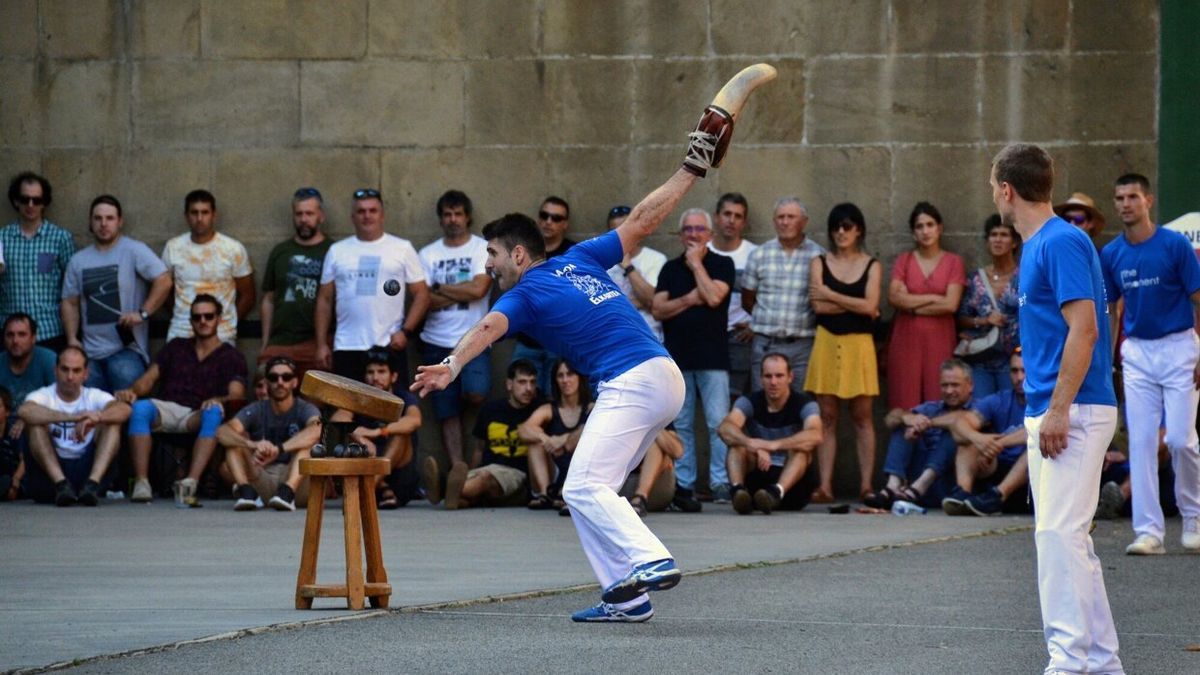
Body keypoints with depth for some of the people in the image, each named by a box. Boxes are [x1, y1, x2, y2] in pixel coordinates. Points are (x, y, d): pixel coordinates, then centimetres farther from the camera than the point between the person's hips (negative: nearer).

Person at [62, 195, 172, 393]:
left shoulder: (134, 251, -3)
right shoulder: (78, 261, 13)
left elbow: (164, 281, -9)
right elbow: (70, 303, 15)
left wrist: (142, 313, -16)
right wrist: (72, 339, 3)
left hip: (127, 349, -5)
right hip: (90, 354, 5)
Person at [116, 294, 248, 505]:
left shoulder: (230, 357, 14)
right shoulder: (176, 347, 24)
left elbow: (236, 395, -3)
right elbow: (150, 378, 13)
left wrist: (219, 400, -27)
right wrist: (132, 391, -11)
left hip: (197, 416, -2)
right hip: (166, 410, 2)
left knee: (214, 413, -37)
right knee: (140, 408, -32)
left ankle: (191, 482, -51)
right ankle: (141, 483, -39)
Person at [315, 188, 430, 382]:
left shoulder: (402, 248, 6)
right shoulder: (337, 251, 11)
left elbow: (421, 294, 4)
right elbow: (325, 300, 13)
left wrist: (406, 331, -9)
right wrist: (321, 344, 6)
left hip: (389, 347, -2)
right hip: (347, 349, 2)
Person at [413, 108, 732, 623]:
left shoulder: (523, 294, 1)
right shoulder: (579, 259, 19)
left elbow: (489, 328, -19)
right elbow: (642, 219, 21)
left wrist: (452, 365, -36)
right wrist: (692, 170, 28)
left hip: (630, 382, -9)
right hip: (666, 378, 9)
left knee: (584, 487, -17)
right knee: (587, 489, 12)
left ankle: (651, 561, -37)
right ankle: (625, 597, 5)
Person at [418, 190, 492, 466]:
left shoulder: (483, 249, 3)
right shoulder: (428, 254, 9)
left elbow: (478, 289, -12)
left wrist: (441, 289, -5)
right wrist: (461, 293, -10)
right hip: (437, 342, 2)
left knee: (476, 396, -24)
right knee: (446, 414, 1)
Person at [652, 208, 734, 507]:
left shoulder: (722, 265, 5)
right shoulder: (671, 268, 14)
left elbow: (713, 297, -13)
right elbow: (658, 309, 5)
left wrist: (696, 264, -3)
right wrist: (689, 299, -9)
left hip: (712, 356, -3)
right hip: (677, 355, 3)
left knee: (718, 423, -9)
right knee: (681, 425, 4)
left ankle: (720, 483, -7)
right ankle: (684, 485, 8)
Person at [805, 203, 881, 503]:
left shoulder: (872, 266, 7)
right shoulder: (820, 263, 9)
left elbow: (870, 307, -7)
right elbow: (819, 306, -5)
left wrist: (831, 295, -3)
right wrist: (856, 305, -5)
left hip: (859, 344, -1)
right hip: (827, 343, 1)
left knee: (862, 416, -1)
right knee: (827, 417, -1)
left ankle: (867, 484, 0)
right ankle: (825, 486, -3)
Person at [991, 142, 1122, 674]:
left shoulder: (1061, 242, -13)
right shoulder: (1036, 247, 17)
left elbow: (1084, 329, -20)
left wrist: (1058, 410, -23)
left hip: (1074, 411, -10)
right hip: (1046, 414, 10)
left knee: (1059, 532, -14)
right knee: (1067, 536, 11)